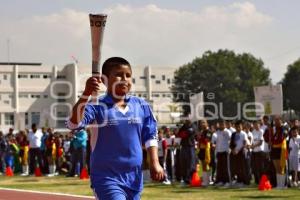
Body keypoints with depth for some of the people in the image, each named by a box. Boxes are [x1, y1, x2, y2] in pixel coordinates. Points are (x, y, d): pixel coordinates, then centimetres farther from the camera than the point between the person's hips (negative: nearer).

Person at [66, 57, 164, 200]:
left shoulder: (141, 106, 3)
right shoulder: (97, 106, -9)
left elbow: (150, 136, 11)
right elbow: (73, 123, -24)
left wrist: (155, 163, 2)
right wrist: (86, 94, -35)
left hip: (133, 178, 5)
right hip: (106, 178, -5)